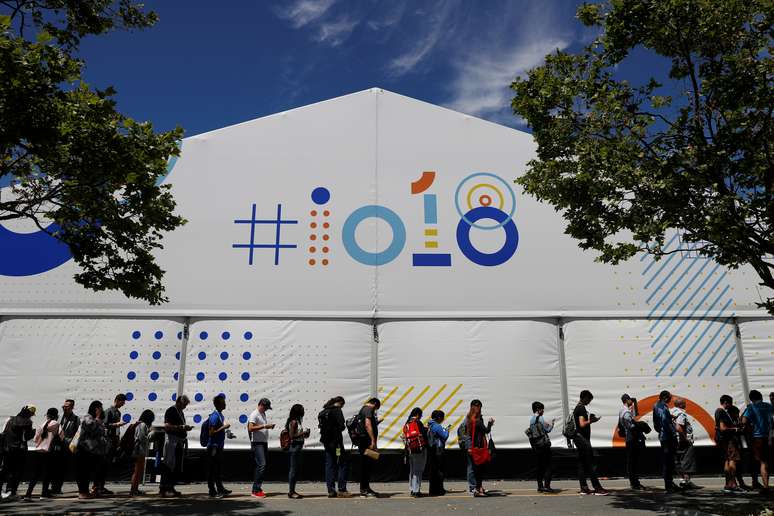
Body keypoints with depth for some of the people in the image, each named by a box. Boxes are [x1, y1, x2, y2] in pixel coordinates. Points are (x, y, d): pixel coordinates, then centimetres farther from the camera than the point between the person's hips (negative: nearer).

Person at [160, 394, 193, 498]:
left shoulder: (181, 412, 18)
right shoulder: (171, 411, -10)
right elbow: (167, 426, -21)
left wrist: (186, 428, 12)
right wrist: (182, 427, -23)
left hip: (180, 442, 9)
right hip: (172, 440, -9)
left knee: (177, 467, 11)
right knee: (168, 466, -7)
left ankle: (171, 487, 18)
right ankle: (163, 489, -4)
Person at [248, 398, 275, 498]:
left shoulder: (263, 414, 18)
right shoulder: (254, 414, -10)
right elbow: (251, 428, -21)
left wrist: (269, 426, 11)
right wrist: (264, 426, -23)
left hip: (264, 443, 10)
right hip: (257, 443, -9)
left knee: (262, 465, 10)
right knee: (261, 465, -15)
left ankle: (258, 488, 17)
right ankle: (255, 490, -10)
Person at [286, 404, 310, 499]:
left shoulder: (297, 421, 14)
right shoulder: (294, 422, -14)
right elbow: (291, 436, -19)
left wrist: (304, 434, 7)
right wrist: (303, 433, -16)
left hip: (297, 447, 10)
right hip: (294, 446, -10)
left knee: (295, 469, 12)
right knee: (294, 469, -5)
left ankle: (291, 491, 18)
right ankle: (291, 491, 1)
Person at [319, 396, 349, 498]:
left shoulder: (323, 411, 13)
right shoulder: (337, 410, -10)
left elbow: (322, 426, 13)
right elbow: (341, 426, -16)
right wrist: (344, 426, 3)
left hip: (326, 441, 8)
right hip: (335, 441, -8)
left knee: (330, 465, 10)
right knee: (344, 463, 1)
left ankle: (331, 490, 10)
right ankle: (342, 489, -2)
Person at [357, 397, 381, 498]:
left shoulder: (362, 409, 21)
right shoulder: (368, 409, -11)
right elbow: (368, 424, -23)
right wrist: (373, 440, -24)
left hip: (363, 441, 10)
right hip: (367, 441, -10)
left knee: (365, 466, 15)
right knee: (367, 465, -6)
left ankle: (365, 488, 22)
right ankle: (364, 490, -3)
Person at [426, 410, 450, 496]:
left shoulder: (430, 426, 12)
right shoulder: (437, 426, -16)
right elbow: (445, 436, -15)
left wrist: (445, 429, 15)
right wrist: (447, 430, 3)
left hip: (431, 450, 9)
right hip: (438, 451, -9)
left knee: (432, 470, 13)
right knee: (439, 470, -1)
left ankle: (432, 490, 18)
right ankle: (438, 490, 4)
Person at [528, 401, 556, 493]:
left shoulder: (531, 420, 10)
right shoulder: (540, 418, -11)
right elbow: (548, 430, -9)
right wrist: (552, 423, 10)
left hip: (535, 445, 7)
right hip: (544, 444, -7)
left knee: (540, 466, 12)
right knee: (547, 465, -3)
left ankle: (540, 486, 13)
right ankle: (546, 485, -10)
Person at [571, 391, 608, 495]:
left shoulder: (577, 408, 17)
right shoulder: (582, 408, -13)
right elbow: (582, 424, -21)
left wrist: (590, 419, 15)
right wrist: (591, 421, -9)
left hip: (579, 438, 10)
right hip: (582, 438, -10)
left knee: (582, 463, 8)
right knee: (590, 464, -8)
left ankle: (584, 488, 10)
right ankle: (597, 488, -6)